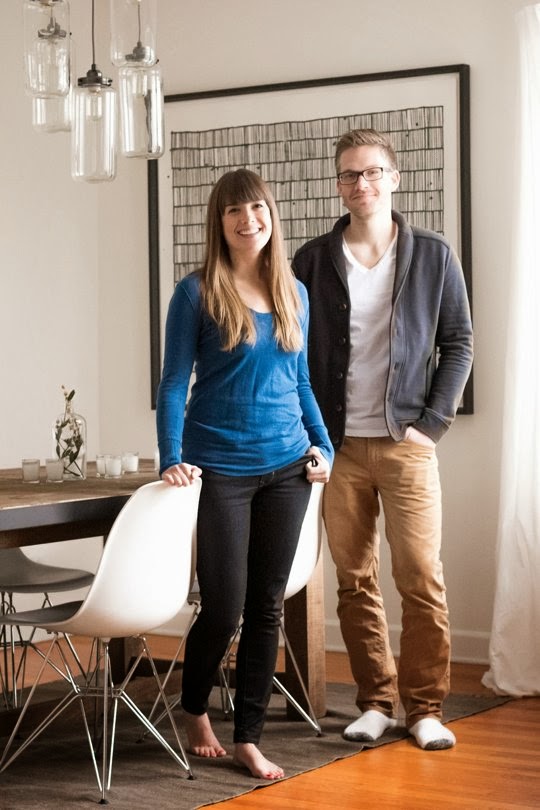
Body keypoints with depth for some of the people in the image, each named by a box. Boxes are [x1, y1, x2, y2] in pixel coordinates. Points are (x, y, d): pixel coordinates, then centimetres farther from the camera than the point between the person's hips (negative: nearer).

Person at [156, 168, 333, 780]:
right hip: (220, 469, -4)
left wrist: (324, 445, 7)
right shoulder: (196, 293, -5)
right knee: (223, 609, -2)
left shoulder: (294, 293, 10)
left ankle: (248, 738, 16)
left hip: (286, 467, 4)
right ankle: (195, 711, 26)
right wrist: (172, 459, -15)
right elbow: (174, 382, -6)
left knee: (267, 607, 7)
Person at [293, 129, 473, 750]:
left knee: (421, 578, -4)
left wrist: (433, 418, -4)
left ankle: (425, 706, 7)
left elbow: (458, 343, 6)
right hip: (338, 444, 1)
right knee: (355, 581, 5)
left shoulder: (433, 256, 4)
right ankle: (375, 701, 16)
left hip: (406, 442, -1)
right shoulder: (312, 261, 5)